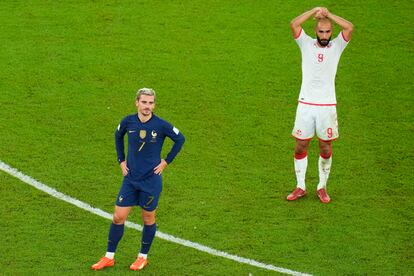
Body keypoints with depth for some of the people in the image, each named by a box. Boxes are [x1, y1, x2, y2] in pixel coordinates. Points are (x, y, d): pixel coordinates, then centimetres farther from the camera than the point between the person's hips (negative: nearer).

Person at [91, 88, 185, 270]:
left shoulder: (161, 125, -13)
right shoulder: (128, 122, -4)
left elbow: (180, 139, 1)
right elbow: (118, 136, 17)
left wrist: (166, 161, -2)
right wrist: (121, 160, 11)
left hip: (151, 180, -2)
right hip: (130, 178, 3)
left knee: (148, 218, 9)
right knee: (118, 216, 2)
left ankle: (143, 257, 26)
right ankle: (109, 257, 14)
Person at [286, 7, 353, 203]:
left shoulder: (337, 46, 2)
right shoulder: (306, 44, 3)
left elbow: (349, 27, -15)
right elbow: (294, 24, -13)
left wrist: (328, 14, -10)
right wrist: (315, 11, -13)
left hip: (327, 105, 0)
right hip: (305, 104, 0)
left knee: (326, 149, 5)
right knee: (300, 146, 3)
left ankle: (322, 188, 19)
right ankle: (300, 187, 16)